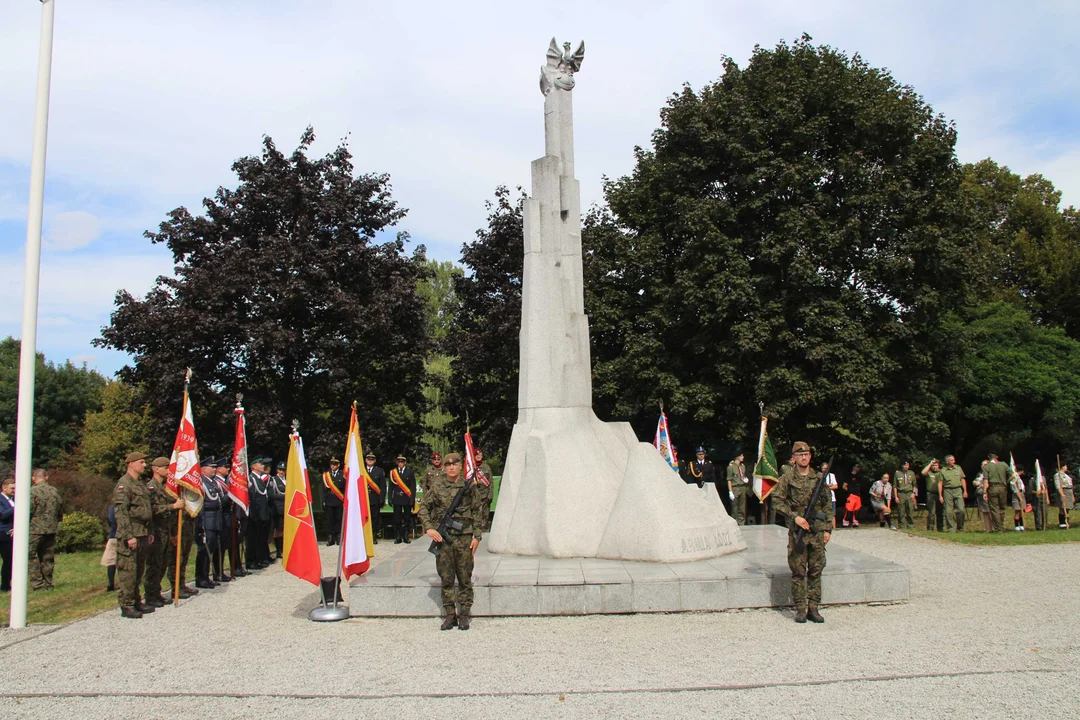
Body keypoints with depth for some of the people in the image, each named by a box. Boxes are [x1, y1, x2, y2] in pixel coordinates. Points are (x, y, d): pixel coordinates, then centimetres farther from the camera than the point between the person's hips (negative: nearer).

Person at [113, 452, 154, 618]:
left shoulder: (140, 485, 18)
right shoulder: (123, 485, -11)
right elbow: (120, 512, -17)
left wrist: (149, 533, 20)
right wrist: (129, 536, -21)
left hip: (142, 534, 9)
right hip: (130, 536, -9)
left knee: (139, 571, 13)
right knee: (128, 571, -5)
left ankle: (136, 602, 21)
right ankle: (126, 606, 0)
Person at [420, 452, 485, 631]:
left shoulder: (470, 486, 2)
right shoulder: (436, 486, 4)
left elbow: (478, 512, 4)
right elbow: (423, 507, 7)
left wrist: (477, 536, -1)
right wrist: (429, 528, -6)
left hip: (464, 537, -1)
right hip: (442, 537, 1)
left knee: (465, 578, 4)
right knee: (446, 578, 7)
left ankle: (464, 615, 14)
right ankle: (450, 615, 16)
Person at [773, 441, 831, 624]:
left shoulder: (819, 478, 9)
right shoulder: (787, 478, 0)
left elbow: (827, 505, 12)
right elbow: (777, 500, -4)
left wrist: (828, 529, 7)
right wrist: (795, 517, -13)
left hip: (818, 531, 3)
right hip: (797, 530, -3)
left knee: (816, 570, 5)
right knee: (798, 571, 1)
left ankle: (813, 608, 13)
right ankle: (800, 609, 8)